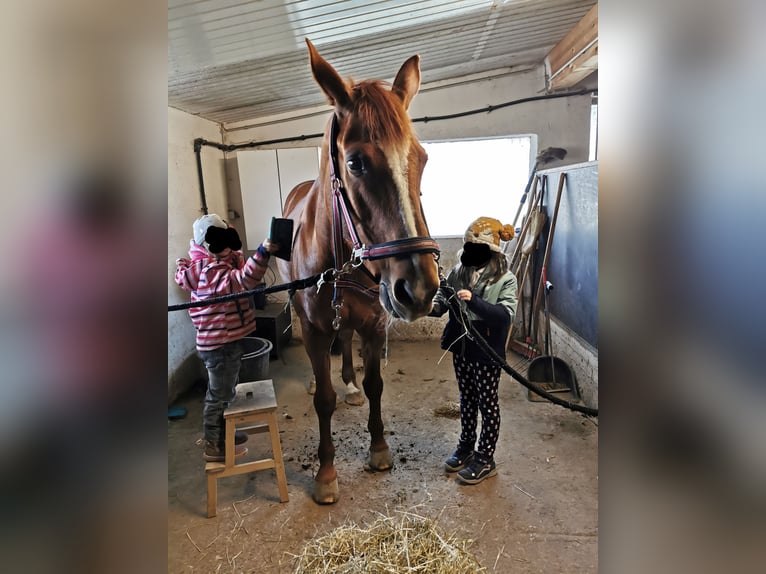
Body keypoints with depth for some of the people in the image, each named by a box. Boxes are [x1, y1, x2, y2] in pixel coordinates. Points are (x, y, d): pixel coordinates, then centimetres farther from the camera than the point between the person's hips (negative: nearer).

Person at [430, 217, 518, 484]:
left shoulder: (505, 279, -14)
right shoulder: (458, 272, -1)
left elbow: (506, 315, -25)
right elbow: (441, 302, 3)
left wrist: (474, 301, -36)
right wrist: (430, 306, -20)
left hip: (487, 351, -5)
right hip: (461, 347, 5)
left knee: (487, 403, 9)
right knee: (466, 398, 20)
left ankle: (485, 459, 25)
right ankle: (466, 447, 39)